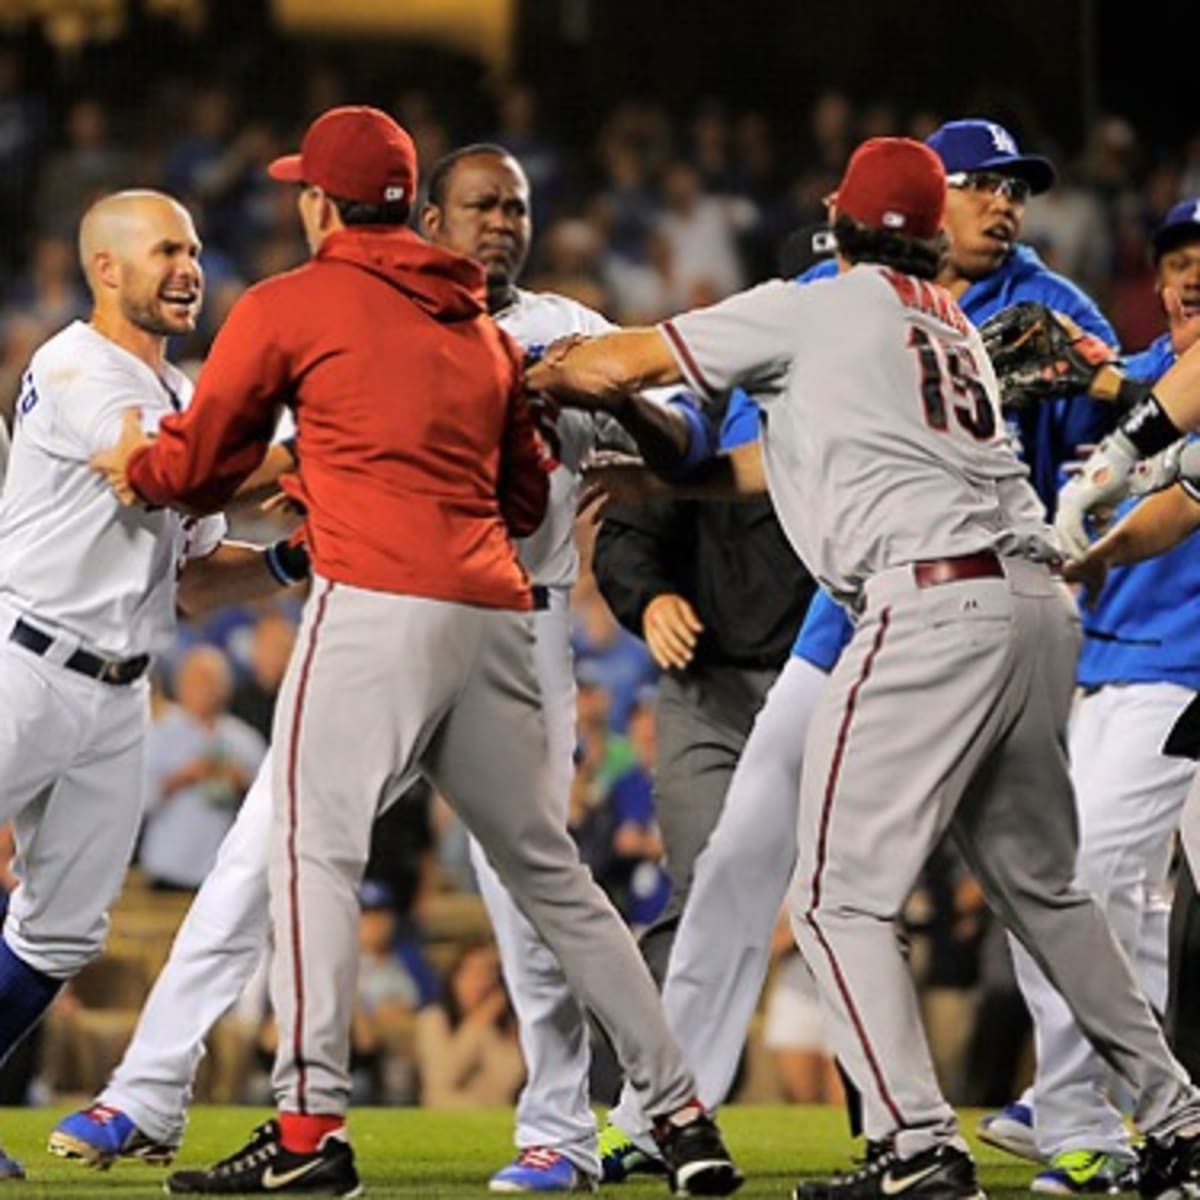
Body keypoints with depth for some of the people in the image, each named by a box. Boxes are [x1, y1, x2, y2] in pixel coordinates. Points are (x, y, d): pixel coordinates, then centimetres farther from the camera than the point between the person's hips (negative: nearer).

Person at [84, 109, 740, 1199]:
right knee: (549, 871, 11)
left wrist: (132, 467, 35)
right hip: (495, 610, 6)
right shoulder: (486, 329, 22)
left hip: (377, 606, -6)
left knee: (315, 850, -7)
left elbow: (202, 465, 12)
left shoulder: (288, 307, 5)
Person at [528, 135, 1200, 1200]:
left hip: (933, 605, -8)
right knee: (1040, 886, 20)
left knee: (840, 900, -4)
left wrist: (528, 380, 29)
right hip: (1041, 603, 8)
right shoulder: (957, 330, 25)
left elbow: (612, 364, 9)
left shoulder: (812, 310, 4)